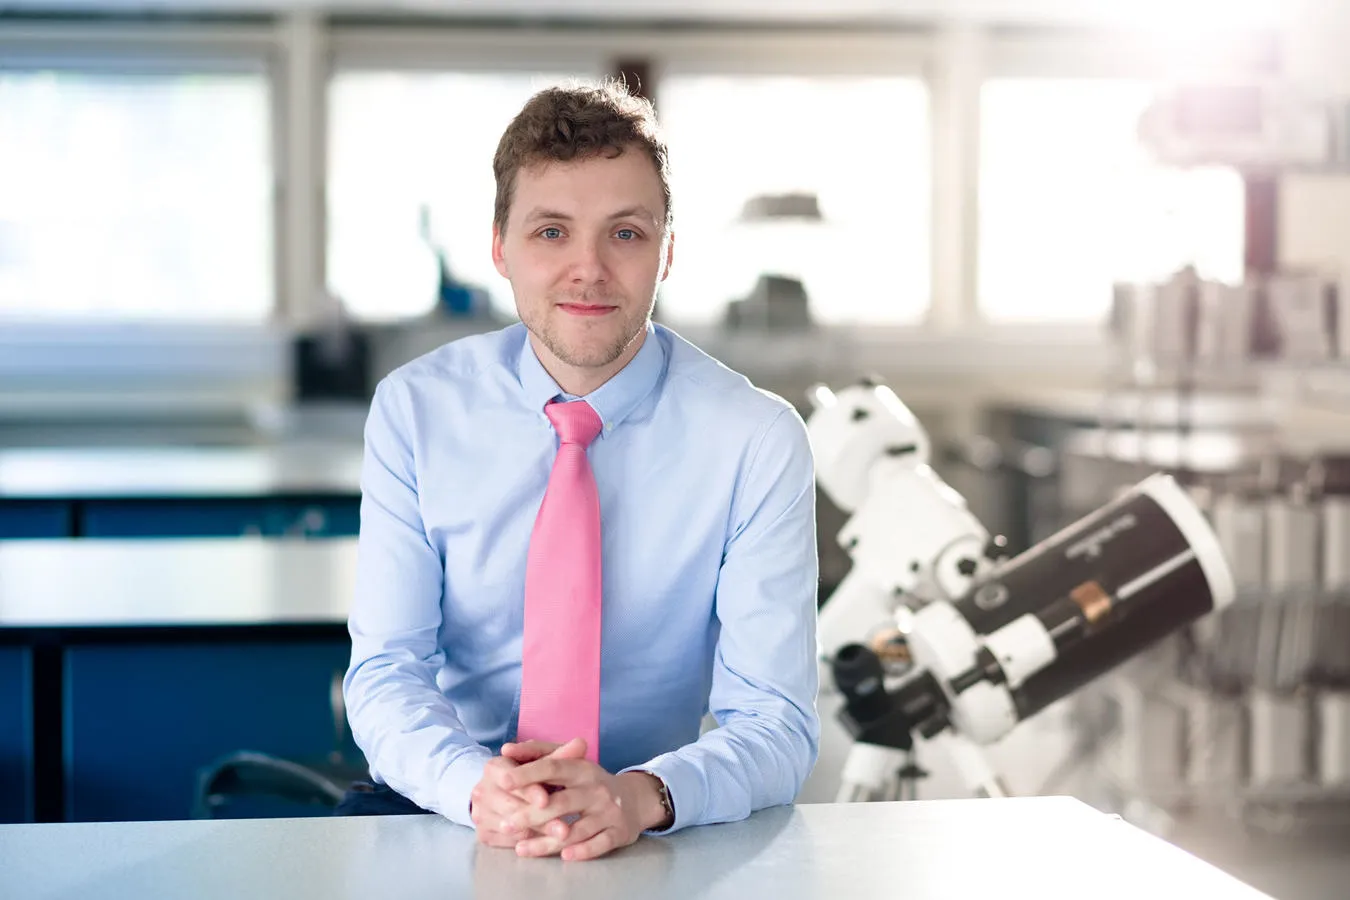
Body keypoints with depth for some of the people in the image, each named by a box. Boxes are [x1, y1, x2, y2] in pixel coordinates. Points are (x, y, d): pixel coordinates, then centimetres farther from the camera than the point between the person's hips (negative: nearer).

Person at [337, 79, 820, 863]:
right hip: (451, 812, 0)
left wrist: (639, 797, -31)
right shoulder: (415, 410, -3)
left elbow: (775, 721, -10)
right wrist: (477, 786, -28)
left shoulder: (757, 439, -7)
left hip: (657, 834, 0)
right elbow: (385, 671, -7)